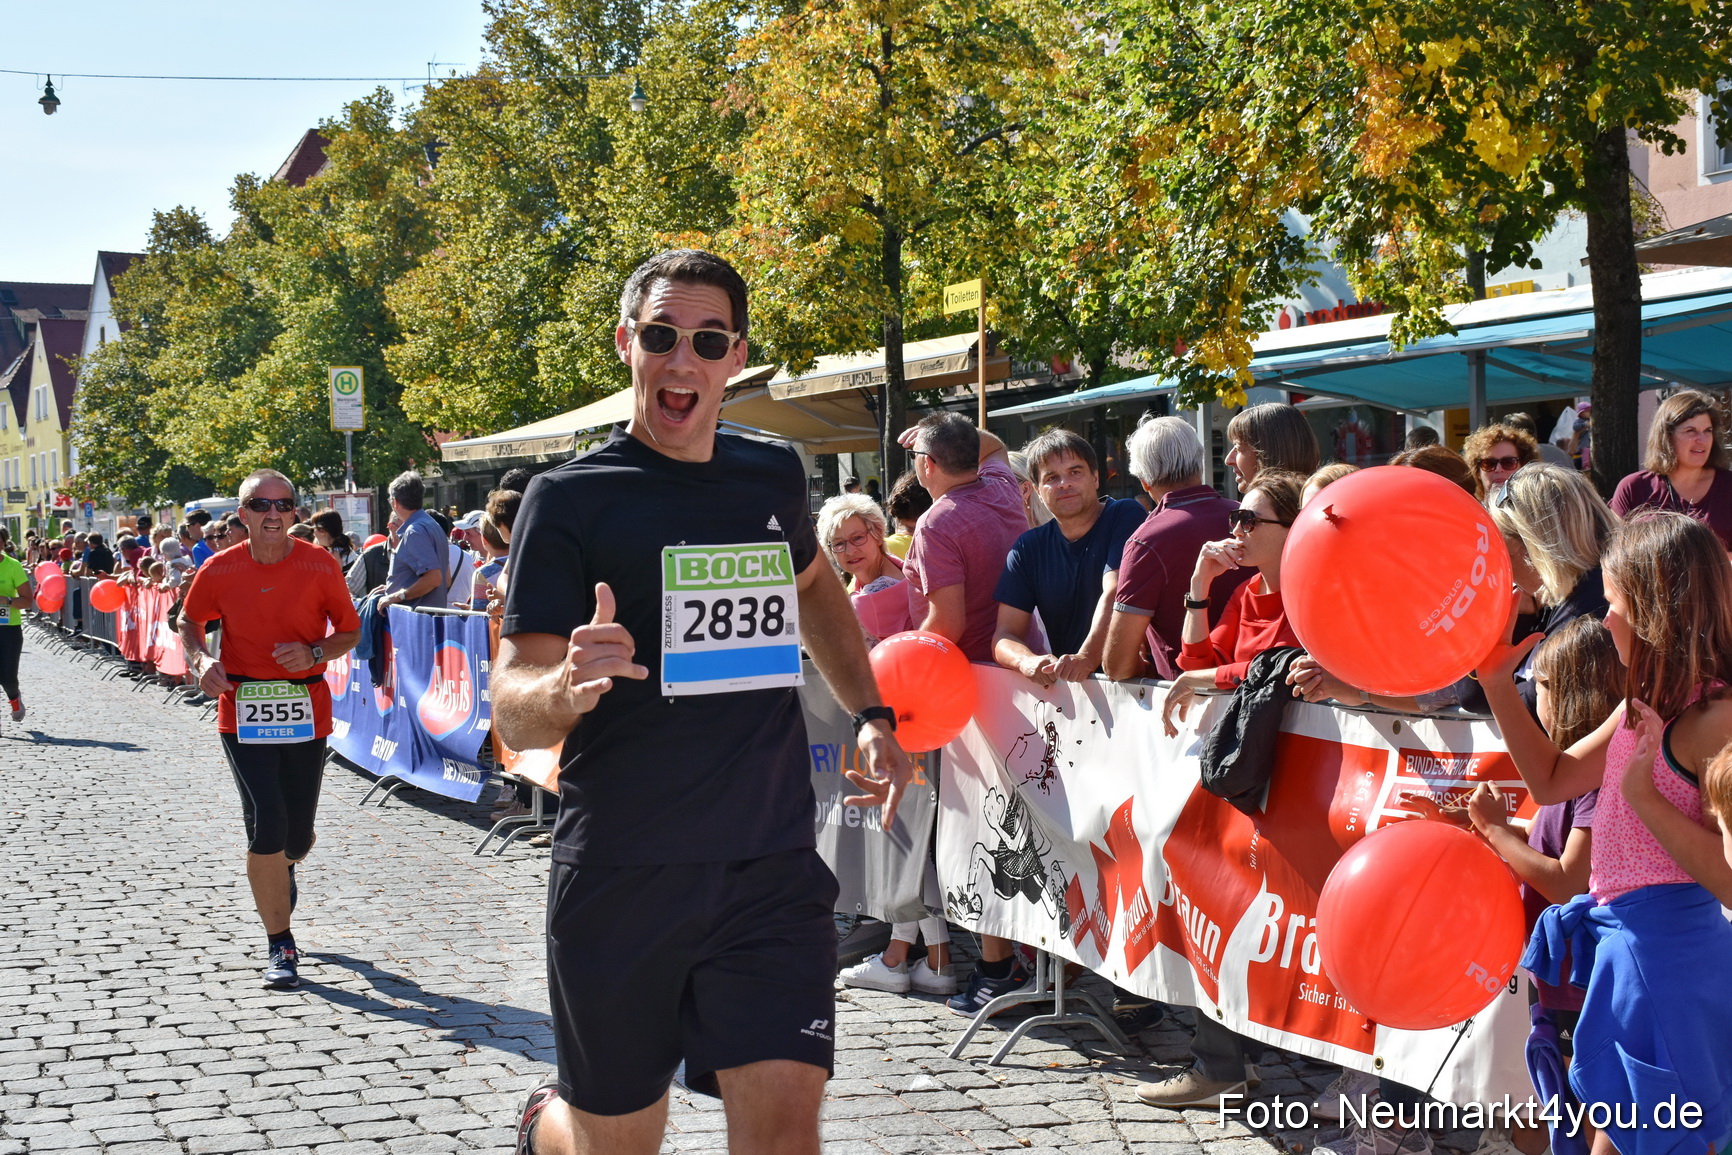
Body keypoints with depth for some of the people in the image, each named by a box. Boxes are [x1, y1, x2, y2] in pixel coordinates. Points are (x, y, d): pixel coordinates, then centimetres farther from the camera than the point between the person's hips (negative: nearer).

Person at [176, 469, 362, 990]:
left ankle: (279, 872, 48)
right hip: (243, 710, -1)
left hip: (306, 709, 1)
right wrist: (201, 659, -8)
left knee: (296, 837, 8)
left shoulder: (320, 565, -3)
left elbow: (350, 630, 5)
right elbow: (189, 622, 13)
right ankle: (280, 946, 3)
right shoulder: (220, 570, -3)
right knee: (266, 827, -12)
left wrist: (314, 653, -15)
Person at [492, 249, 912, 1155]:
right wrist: (565, 686, -35)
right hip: (621, 875, -3)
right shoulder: (571, 500, -6)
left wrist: (870, 717, 19)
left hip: (773, 869, 3)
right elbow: (513, 714, -12)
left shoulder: (773, 477, 7)